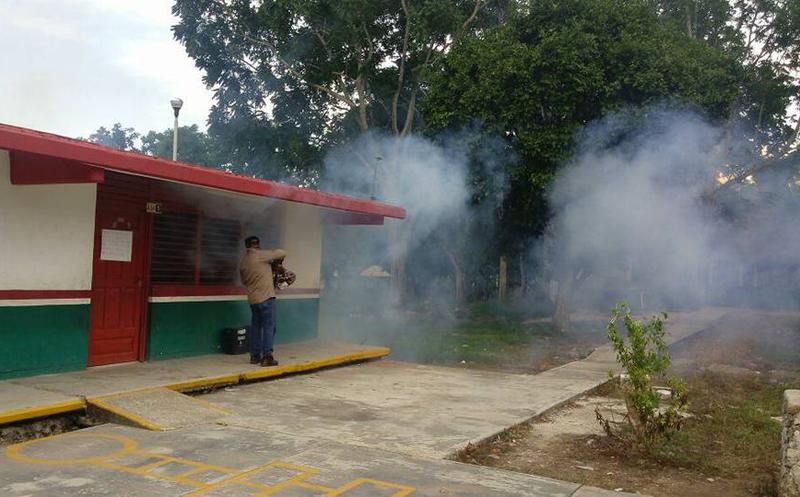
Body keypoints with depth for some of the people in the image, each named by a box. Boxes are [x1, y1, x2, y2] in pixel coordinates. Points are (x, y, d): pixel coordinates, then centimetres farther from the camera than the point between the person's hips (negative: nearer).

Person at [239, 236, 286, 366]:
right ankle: (267, 357, -8)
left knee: (256, 326, 14)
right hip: (265, 297, -7)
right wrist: (274, 258, 15)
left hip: (252, 299, 7)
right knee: (269, 327, -4)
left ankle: (255, 356, 16)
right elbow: (282, 253, -4)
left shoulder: (243, 261, 11)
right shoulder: (260, 255, -10)